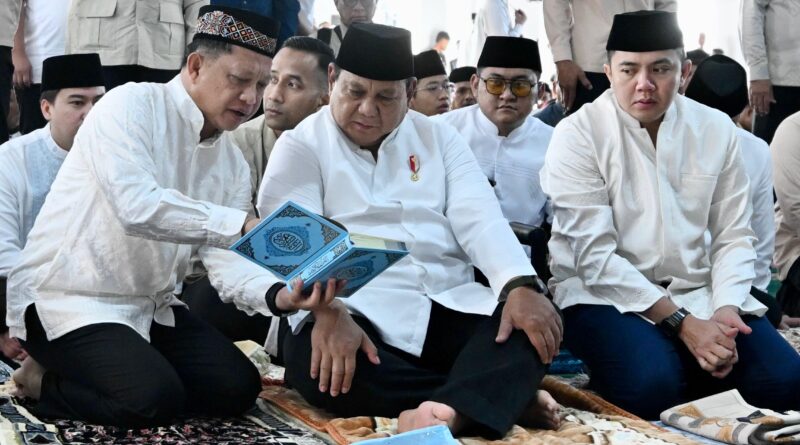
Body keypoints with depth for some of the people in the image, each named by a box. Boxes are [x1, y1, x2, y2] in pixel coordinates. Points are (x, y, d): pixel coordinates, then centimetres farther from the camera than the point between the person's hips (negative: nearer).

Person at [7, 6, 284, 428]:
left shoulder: (232, 164, 6)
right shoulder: (129, 106, -15)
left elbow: (225, 260, -4)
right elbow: (138, 207, -32)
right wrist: (242, 225, -35)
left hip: (147, 307, 8)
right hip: (66, 299, -8)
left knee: (237, 387, -4)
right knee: (155, 397, -27)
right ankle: (44, 380, 2)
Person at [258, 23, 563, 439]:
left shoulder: (439, 136, 15)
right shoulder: (300, 146, 4)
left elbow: (479, 218, 2)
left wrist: (521, 286, -17)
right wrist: (326, 310, -31)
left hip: (452, 307, 4)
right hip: (358, 313, -3)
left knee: (533, 323, -22)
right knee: (314, 359, -35)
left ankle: (445, 412, -47)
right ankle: (504, 393, -27)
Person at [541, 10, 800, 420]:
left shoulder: (716, 129, 4)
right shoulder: (577, 135, -9)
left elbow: (733, 235, 5)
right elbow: (595, 254, -15)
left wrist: (726, 308, -15)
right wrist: (680, 322, -20)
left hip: (696, 291, 5)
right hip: (605, 293, -4)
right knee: (653, 384, -34)